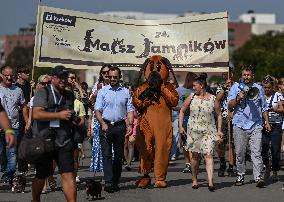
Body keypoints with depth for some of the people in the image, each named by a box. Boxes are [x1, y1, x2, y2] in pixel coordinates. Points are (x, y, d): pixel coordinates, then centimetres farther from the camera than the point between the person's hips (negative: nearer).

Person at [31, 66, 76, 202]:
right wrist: (59, 115, -19)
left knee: (68, 175, -8)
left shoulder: (69, 95, 14)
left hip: (64, 143, 3)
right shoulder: (43, 93, -4)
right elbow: (36, 114, -18)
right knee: (41, 176, 11)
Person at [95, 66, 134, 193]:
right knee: (106, 154, -10)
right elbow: (97, 110, 2)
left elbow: (130, 110, 7)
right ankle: (108, 182, -17)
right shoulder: (103, 91, 6)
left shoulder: (126, 92, 9)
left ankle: (115, 182, 12)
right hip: (106, 125, -2)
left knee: (119, 155, 5)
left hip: (120, 126, 2)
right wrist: (103, 124, -12)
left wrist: (130, 124, -8)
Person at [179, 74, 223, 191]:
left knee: (208, 155, -12)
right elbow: (182, 111, 12)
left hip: (208, 131, -2)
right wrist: (180, 126, 4)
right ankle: (194, 180, 22)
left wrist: (219, 130, 4)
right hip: (193, 130, 2)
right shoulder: (191, 97, 4)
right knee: (194, 155, 7)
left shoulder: (213, 99, 0)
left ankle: (210, 182, -19)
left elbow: (219, 115, 10)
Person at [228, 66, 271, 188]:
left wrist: (267, 122, 14)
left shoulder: (258, 88, 14)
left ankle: (259, 177, -12)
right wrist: (238, 98, -17)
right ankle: (240, 176, 13)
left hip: (255, 125, 0)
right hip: (239, 125, 0)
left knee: (256, 152, -9)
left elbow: (264, 107, 21)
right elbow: (230, 105, 0)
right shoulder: (235, 87, 8)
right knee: (239, 153, 3)